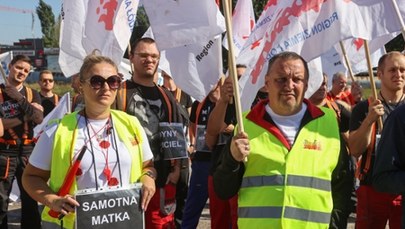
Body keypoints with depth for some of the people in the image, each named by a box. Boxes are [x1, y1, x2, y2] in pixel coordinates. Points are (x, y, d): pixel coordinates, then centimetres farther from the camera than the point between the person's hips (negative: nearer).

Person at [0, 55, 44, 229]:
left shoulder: (32, 94, 10)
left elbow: (39, 119, -6)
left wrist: (20, 99, -13)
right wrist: (25, 117, -11)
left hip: (27, 150, 3)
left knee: (30, 197, 9)